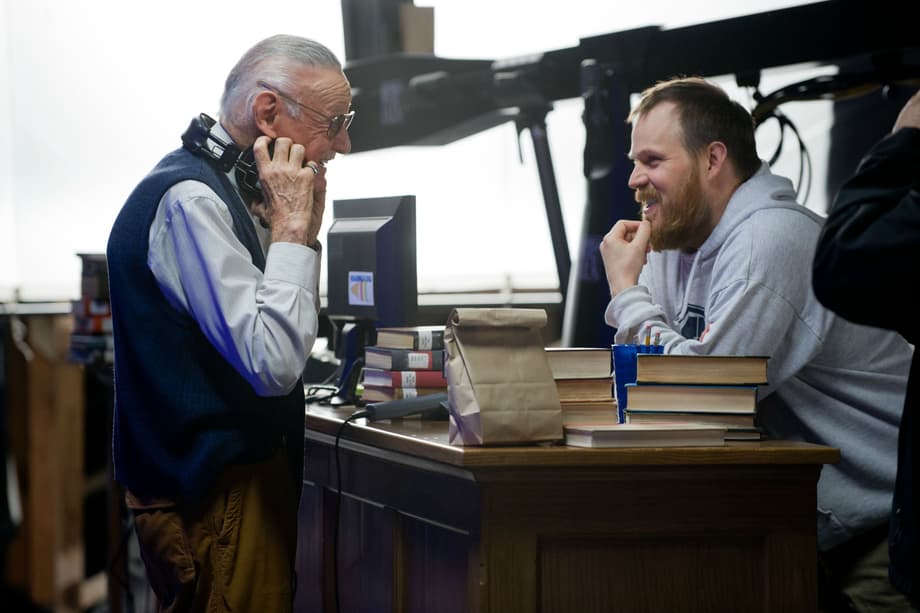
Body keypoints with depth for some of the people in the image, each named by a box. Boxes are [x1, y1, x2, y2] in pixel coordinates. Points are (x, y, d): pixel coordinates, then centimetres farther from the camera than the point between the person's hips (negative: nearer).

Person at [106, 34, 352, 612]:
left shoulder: (223, 191, 11)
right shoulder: (189, 201, -19)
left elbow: (282, 333, 19)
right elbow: (273, 365, -27)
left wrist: (302, 231, 6)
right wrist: (292, 228, -18)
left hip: (238, 472, 10)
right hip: (215, 495, -10)